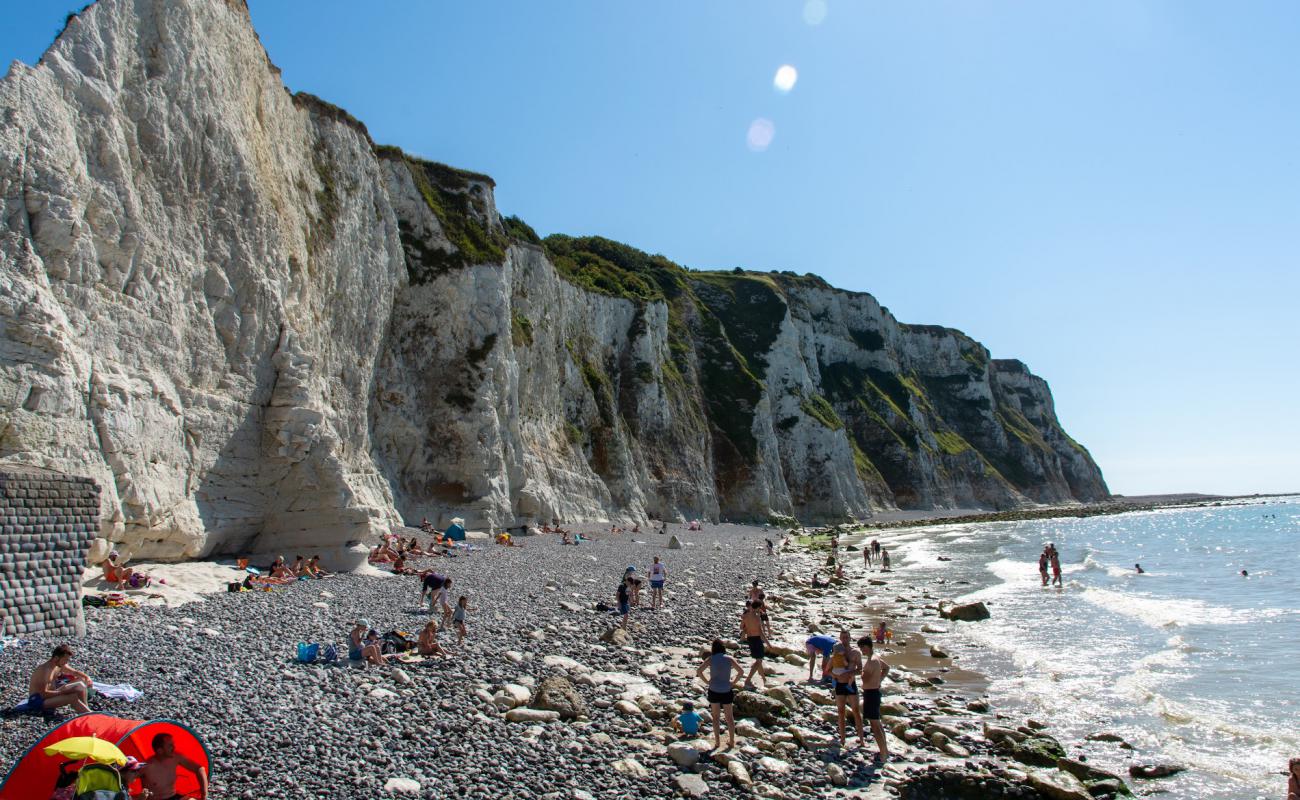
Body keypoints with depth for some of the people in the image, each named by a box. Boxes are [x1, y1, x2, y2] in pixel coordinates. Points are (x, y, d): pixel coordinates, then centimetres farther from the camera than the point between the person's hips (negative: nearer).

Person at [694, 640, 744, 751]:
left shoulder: (710, 659, -5)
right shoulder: (729, 659, -4)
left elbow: (699, 671, -13)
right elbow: (741, 671, -10)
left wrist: (706, 681, -2)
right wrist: (734, 681, 0)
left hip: (714, 691, 0)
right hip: (727, 691, 0)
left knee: (716, 717, 14)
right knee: (729, 717, 15)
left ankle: (717, 742, 16)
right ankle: (732, 741, 20)